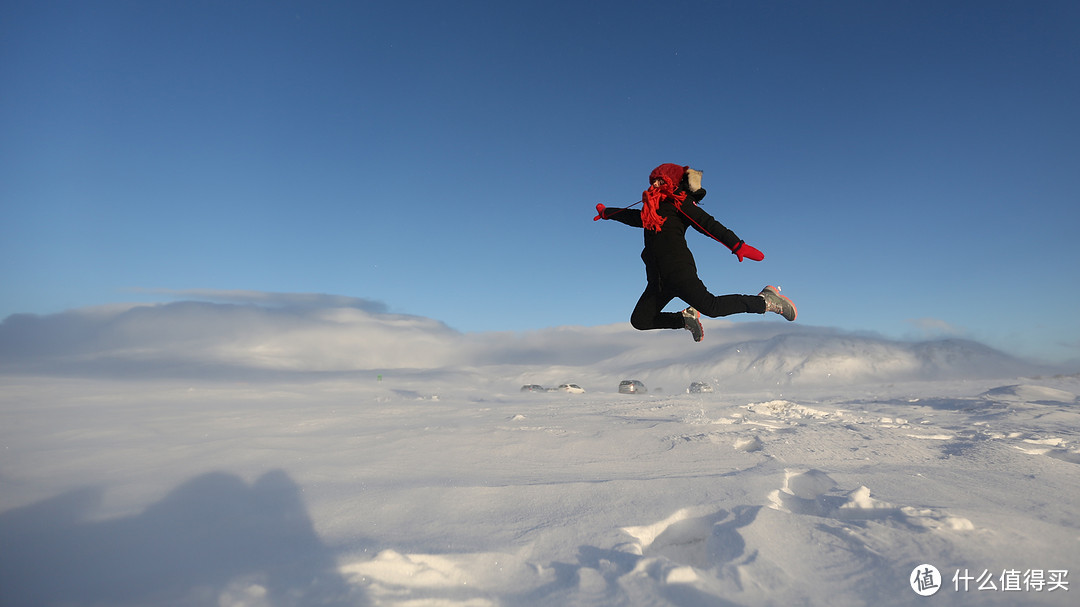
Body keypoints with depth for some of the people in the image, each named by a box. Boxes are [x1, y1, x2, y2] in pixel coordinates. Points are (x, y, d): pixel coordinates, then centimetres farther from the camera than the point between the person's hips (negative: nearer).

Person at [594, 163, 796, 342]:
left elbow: (707, 224, -7)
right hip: (659, 278, 8)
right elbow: (635, 217, 44)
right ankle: (686, 318, 16)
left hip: (678, 270, -8)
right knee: (639, 320, 2)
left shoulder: (678, 201, 3)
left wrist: (737, 245, -18)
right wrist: (606, 212, 55)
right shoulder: (652, 209, 24)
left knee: (710, 306, -21)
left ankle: (766, 301, -2)